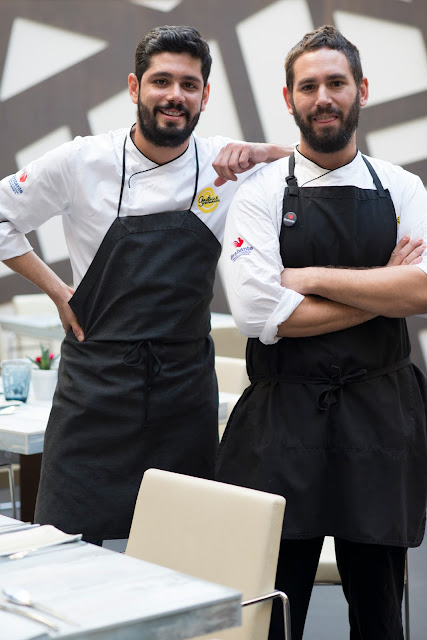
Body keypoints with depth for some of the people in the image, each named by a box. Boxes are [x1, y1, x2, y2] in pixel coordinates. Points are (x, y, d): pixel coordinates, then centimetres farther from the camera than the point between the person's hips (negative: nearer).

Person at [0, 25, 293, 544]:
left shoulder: (226, 165, 0)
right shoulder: (81, 161, -3)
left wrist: (262, 152, -12)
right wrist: (58, 292, 1)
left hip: (187, 393, 2)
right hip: (96, 387, -1)